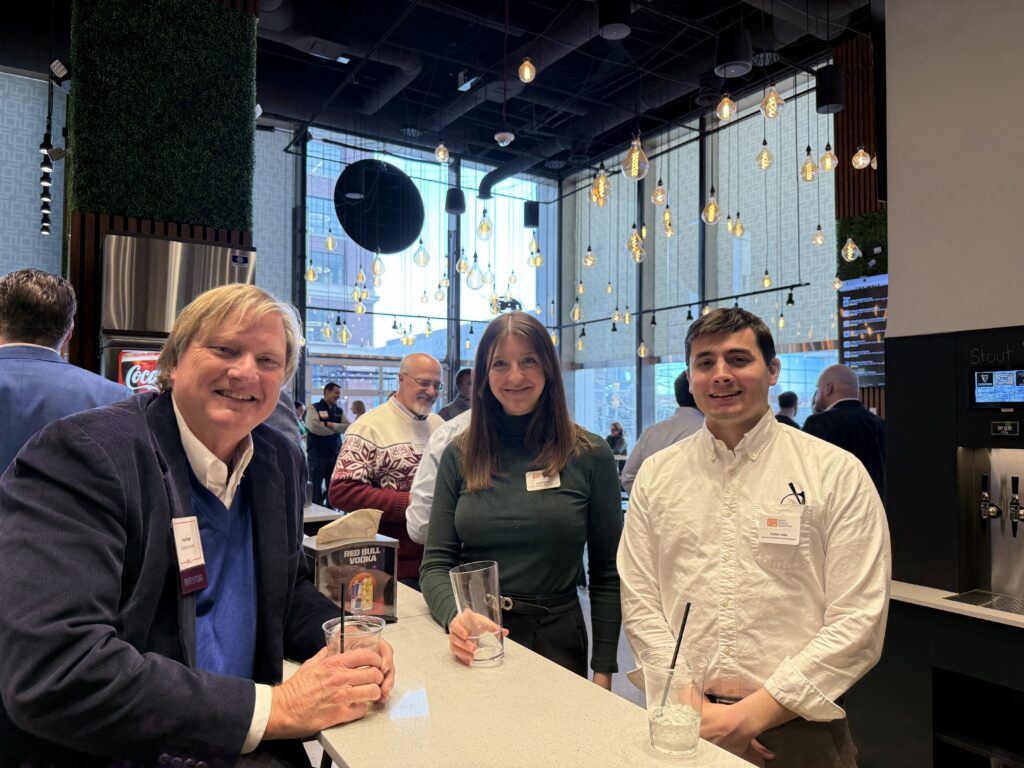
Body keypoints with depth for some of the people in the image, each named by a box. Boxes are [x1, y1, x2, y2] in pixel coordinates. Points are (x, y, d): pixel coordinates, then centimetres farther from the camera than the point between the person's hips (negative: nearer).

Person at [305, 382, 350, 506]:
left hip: (335, 454, 5)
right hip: (317, 455, -5)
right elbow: (314, 427, -19)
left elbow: (348, 427, -1)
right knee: (315, 488, -2)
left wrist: (330, 424, -14)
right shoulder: (314, 408, -2)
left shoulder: (339, 411, 13)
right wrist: (336, 429, -8)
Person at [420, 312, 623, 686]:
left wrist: (603, 670, -5)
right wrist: (455, 616, -22)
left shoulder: (590, 456, -6)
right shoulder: (459, 456, -2)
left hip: (555, 641, -1)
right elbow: (436, 563, -3)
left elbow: (607, 574, -2)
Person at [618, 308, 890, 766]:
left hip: (796, 730, -2)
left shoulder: (837, 473, -6)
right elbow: (639, 604, 0)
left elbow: (857, 622, -10)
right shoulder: (656, 475, 1)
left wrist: (752, 714, -14)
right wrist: (693, 708, -11)